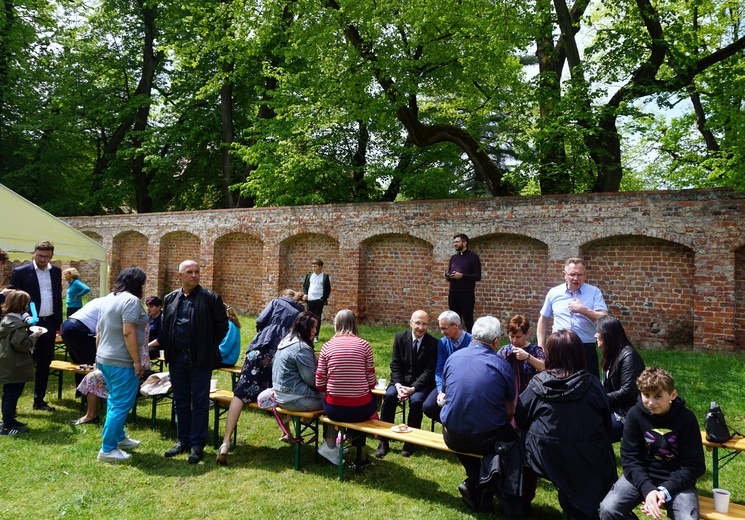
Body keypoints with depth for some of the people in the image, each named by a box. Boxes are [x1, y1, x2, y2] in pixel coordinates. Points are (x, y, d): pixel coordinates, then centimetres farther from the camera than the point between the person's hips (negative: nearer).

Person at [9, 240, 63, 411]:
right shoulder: (20, 272, -7)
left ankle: (39, 400, 24)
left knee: (44, 364, 13)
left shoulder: (56, 271, 7)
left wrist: (59, 322, 13)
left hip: (49, 323, 5)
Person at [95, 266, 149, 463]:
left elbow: (100, 330, 17)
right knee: (121, 405, -1)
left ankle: (119, 438, 32)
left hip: (105, 359, 10)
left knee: (115, 401, 20)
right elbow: (128, 333, -24)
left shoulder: (109, 298, 11)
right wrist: (137, 361, -20)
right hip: (122, 362, -10)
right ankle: (107, 449, 5)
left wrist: (100, 353, 24)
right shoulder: (131, 300, -18)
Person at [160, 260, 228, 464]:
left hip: (200, 359, -4)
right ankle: (183, 441, 27)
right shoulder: (170, 299, 7)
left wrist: (209, 347, -1)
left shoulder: (211, 298, -6)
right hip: (177, 358, 4)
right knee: (180, 403, 14)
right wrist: (166, 347, 5)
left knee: (199, 403, 3)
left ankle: (197, 445, 13)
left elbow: (222, 326, -1)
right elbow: (165, 327, 16)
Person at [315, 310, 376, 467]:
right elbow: (371, 383, -2)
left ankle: (332, 443, 34)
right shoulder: (364, 345, -4)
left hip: (334, 410, 1)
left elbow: (320, 385, -1)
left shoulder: (327, 346, -2)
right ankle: (360, 453, 38)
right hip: (361, 409, -1)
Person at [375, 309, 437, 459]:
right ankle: (383, 441, -16)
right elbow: (395, 365, 0)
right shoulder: (400, 337, -1)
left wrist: (413, 388, -24)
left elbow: (428, 372, -11)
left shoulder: (433, 343, -9)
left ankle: (411, 441, -11)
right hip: (401, 380, 2)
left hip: (421, 383, -2)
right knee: (390, 395, -26)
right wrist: (398, 385, -17)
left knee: (416, 400, -32)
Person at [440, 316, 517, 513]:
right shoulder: (502, 365, -10)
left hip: (452, 438, 3)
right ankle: (484, 485, 17)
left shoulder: (453, 358, -1)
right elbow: (510, 411, 0)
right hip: (487, 440, -3)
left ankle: (474, 483, 28)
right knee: (512, 437, 25)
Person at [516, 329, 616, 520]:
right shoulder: (593, 384, -8)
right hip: (588, 462, 2)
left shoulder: (538, 384, -9)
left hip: (546, 458, -1)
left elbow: (520, 419, 3)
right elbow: (606, 422, 4)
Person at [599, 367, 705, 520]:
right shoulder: (635, 414, -10)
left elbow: (694, 464, -10)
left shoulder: (686, 418, -12)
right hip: (640, 476, 1)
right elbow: (630, 458, -8)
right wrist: (647, 489, -24)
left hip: (676, 479, -1)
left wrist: (665, 490, -21)